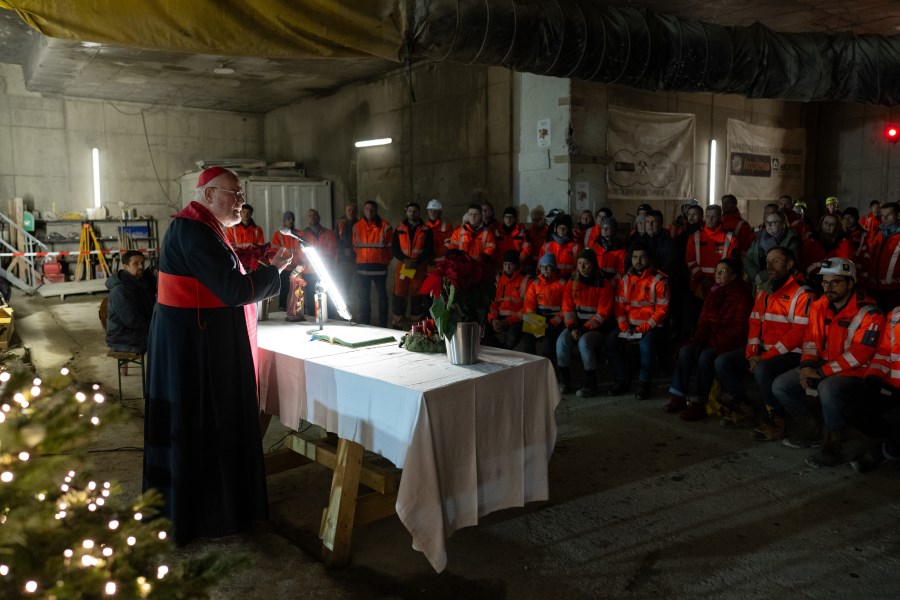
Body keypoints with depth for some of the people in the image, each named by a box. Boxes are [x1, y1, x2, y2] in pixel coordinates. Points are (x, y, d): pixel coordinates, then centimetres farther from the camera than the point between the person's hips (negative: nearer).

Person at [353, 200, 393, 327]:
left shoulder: (384, 226, -3)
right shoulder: (357, 226, 6)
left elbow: (390, 246, 0)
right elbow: (356, 246, 12)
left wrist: (385, 261, 1)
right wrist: (362, 257, 8)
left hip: (379, 267, -3)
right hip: (362, 267, 3)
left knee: (382, 296, 2)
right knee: (363, 297, 9)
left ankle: (382, 325, 8)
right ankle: (364, 325, 18)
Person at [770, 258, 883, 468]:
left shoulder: (868, 312, -16)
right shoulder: (819, 306, 5)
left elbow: (859, 353, -21)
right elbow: (811, 338, 8)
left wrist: (822, 372, -23)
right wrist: (807, 365, -10)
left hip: (853, 372, -7)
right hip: (822, 367, 7)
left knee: (827, 389, -38)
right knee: (780, 386, -6)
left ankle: (832, 442, -16)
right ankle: (810, 430, 14)